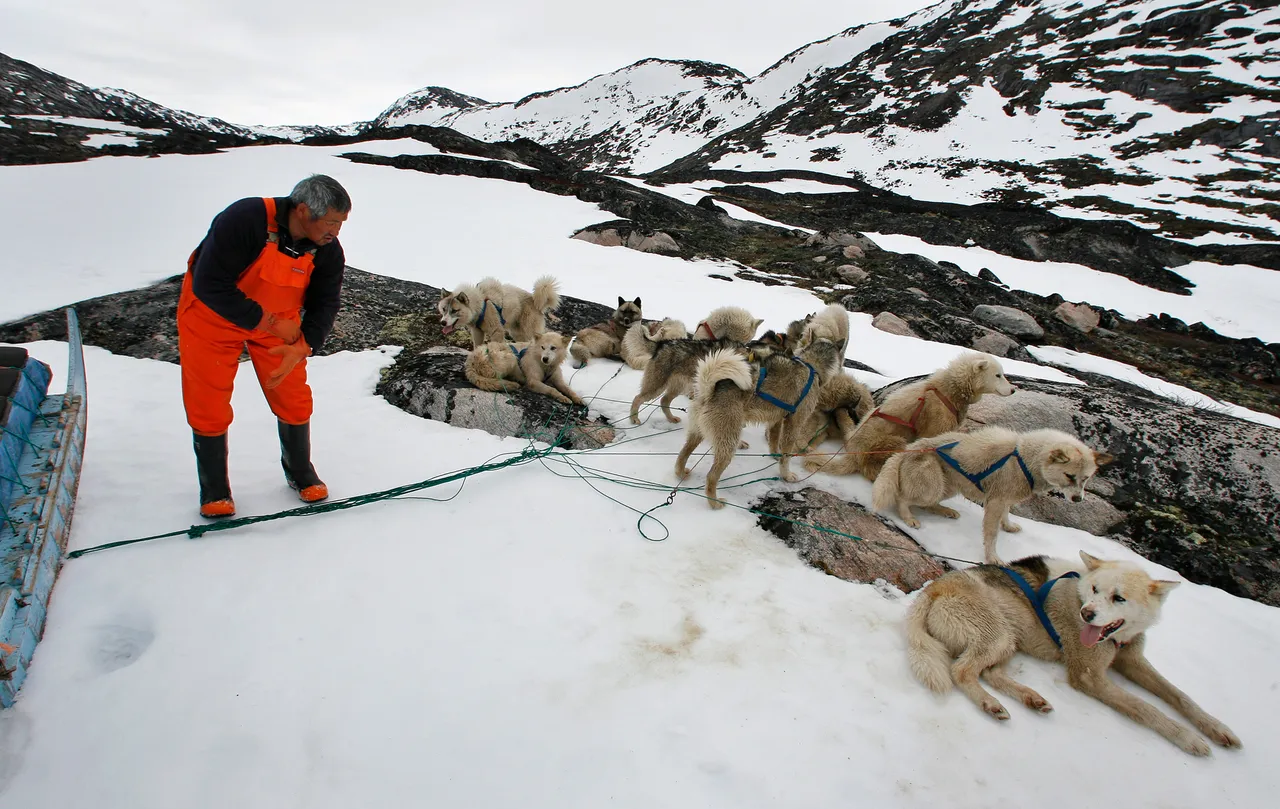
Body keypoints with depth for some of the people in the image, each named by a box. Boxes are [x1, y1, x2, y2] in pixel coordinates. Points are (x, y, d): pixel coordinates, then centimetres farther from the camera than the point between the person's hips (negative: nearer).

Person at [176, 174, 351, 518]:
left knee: (294, 399, 3)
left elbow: (324, 304, -10)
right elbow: (209, 286, -31)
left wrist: (302, 347, -27)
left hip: (278, 319, 4)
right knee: (209, 406, 1)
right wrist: (268, 322, -29)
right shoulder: (243, 220, -34)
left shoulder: (328, 251, -17)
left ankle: (300, 471, 28)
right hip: (211, 314, -4)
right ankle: (214, 489, 21)